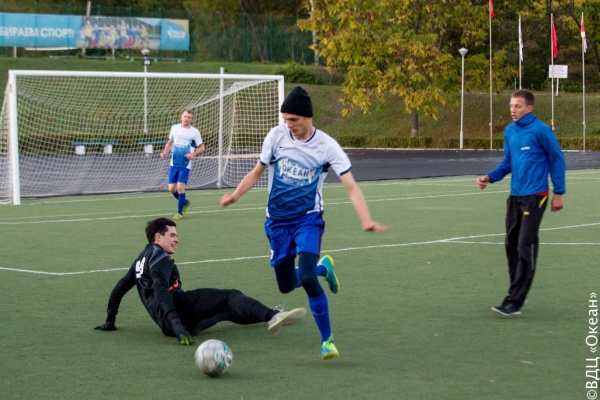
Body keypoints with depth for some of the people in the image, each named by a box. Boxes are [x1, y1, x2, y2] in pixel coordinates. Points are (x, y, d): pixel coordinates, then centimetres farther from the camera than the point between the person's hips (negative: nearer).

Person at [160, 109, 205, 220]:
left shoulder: (194, 132, -4)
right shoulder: (174, 128, 5)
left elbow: (202, 148, 0)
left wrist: (193, 154, -18)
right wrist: (165, 152, 2)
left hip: (185, 165, -4)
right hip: (174, 164, 4)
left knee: (180, 187, -15)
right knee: (171, 188, 2)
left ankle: (180, 212, 2)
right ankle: (185, 202, 32)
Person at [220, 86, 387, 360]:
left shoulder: (326, 146, -13)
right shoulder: (276, 136, -4)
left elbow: (351, 187, -16)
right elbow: (258, 171, 8)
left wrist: (366, 220, -32)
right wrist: (235, 195, -9)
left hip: (308, 219, -4)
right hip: (277, 221, 4)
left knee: (307, 279, -23)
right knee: (286, 285, 9)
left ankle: (327, 340, -6)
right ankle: (323, 268, 41)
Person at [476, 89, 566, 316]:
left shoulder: (540, 131, -11)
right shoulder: (509, 131, 9)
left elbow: (557, 160, -3)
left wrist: (559, 193, -3)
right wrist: (490, 177, 2)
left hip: (534, 197, -7)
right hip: (515, 196, 7)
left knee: (525, 248, -9)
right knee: (511, 245, 10)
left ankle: (514, 302, -11)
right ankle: (517, 294, 23)